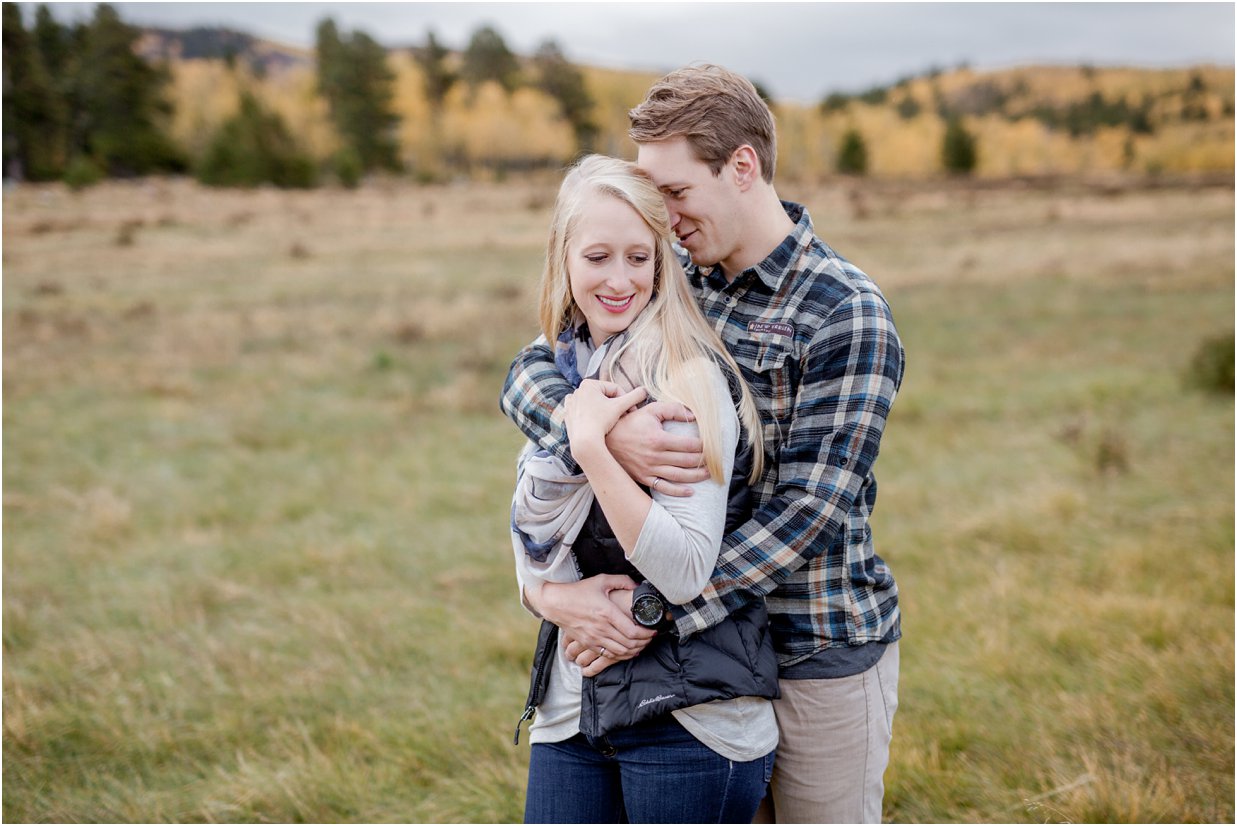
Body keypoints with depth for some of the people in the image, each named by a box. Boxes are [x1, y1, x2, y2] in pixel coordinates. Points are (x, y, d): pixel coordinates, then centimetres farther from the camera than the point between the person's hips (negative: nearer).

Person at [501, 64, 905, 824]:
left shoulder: (846, 314, -16)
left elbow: (810, 510, -22)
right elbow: (531, 374, -5)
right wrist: (602, 430, -28)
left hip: (821, 654, -5)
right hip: (712, 636, 5)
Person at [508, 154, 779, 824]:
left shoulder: (690, 377, -13)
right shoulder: (558, 371, 8)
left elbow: (685, 569, -20)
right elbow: (530, 548, 9)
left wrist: (590, 445, -24)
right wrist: (557, 597, -12)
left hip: (689, 715, -5)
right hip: (571, 711, 6)